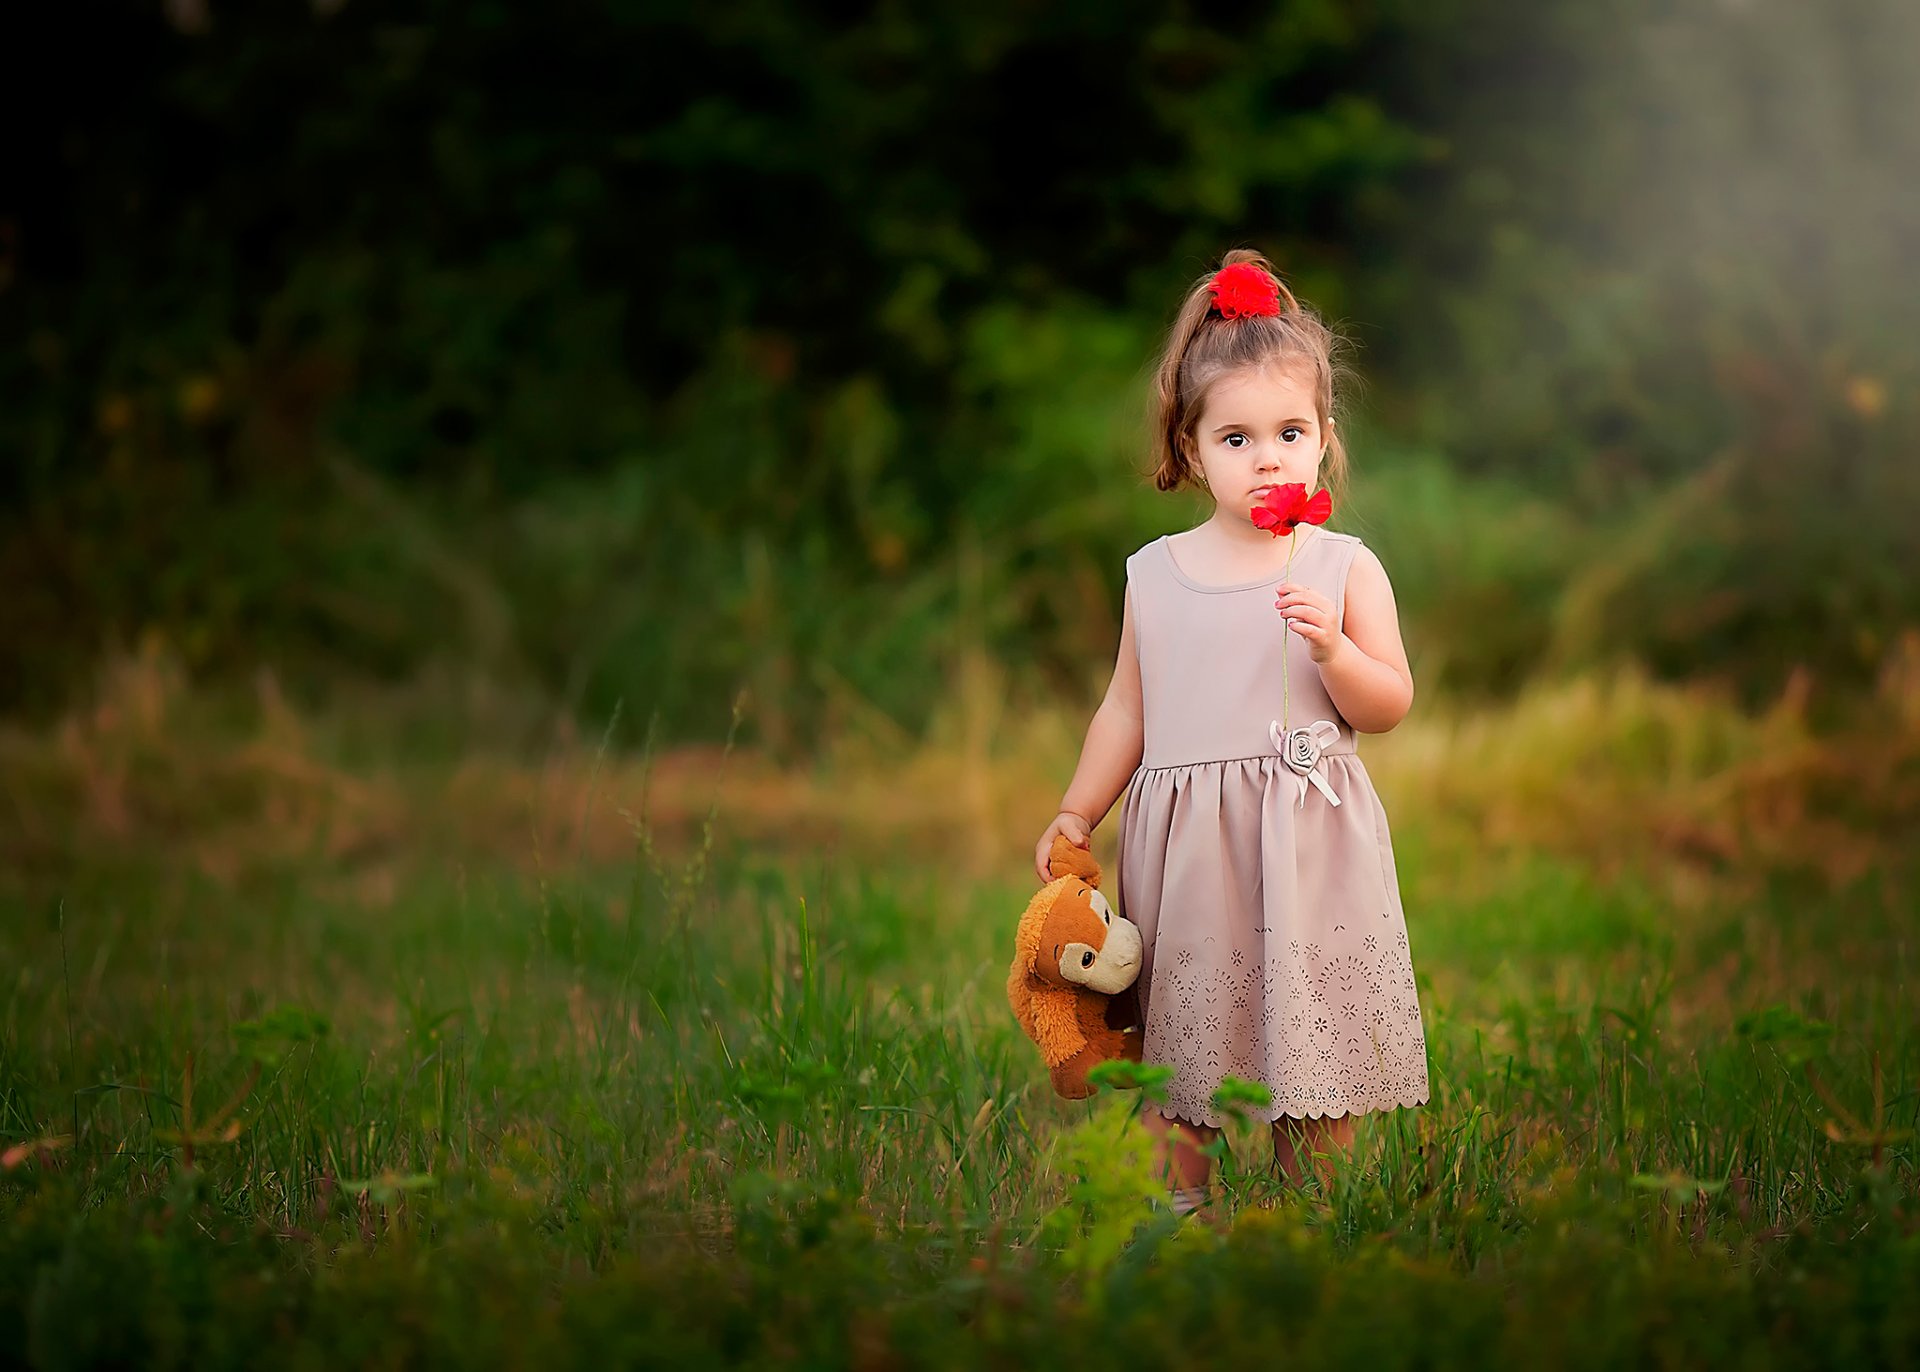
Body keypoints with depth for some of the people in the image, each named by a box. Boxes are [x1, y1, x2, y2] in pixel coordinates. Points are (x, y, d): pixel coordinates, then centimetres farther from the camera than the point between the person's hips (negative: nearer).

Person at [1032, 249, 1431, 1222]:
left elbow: (1387, 708, -2)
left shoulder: (1343, 569, -1)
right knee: (1182, 1039, 5)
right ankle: (1183, 1206, 17)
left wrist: (1332, 644, -19)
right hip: (1186, 847, 2)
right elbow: (1127, 711, 13)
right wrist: (1076, 815, 8)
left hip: (1308, 846, -2)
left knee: (1313, 1032, 1)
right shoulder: (1156, 574, 6)